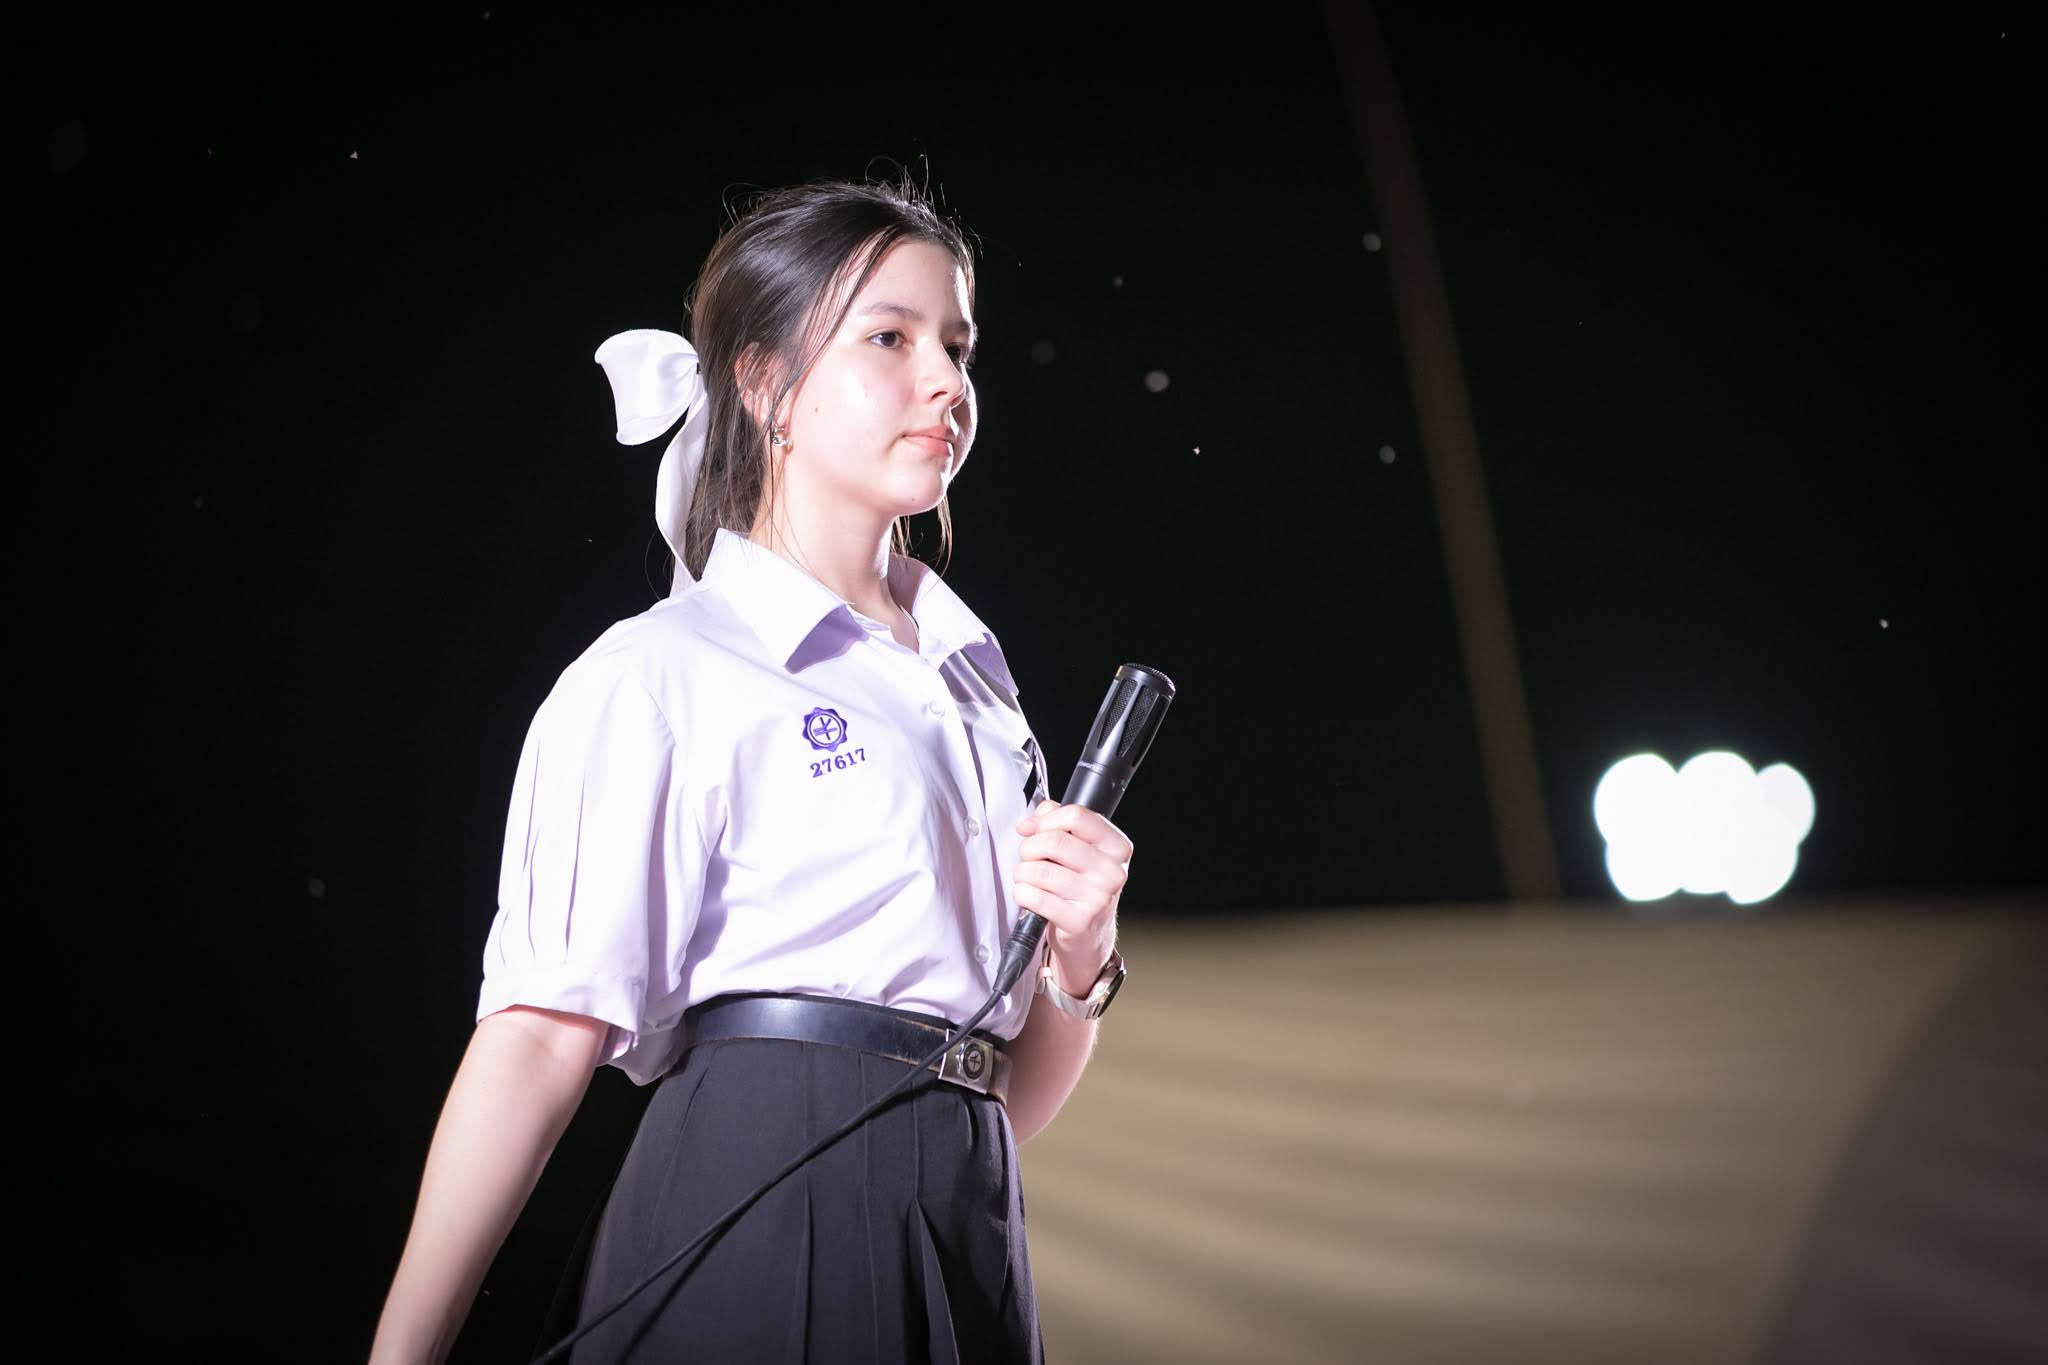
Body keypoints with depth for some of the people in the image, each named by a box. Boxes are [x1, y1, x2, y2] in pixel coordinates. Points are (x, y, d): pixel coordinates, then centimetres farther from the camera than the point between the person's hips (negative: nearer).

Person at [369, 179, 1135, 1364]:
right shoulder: (662, 671, -3)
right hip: (756, 1232, -6)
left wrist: (1081, 957, -3)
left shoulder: (975, 685, 16)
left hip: (968, 1242, 7)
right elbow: (545, 1034, -12)